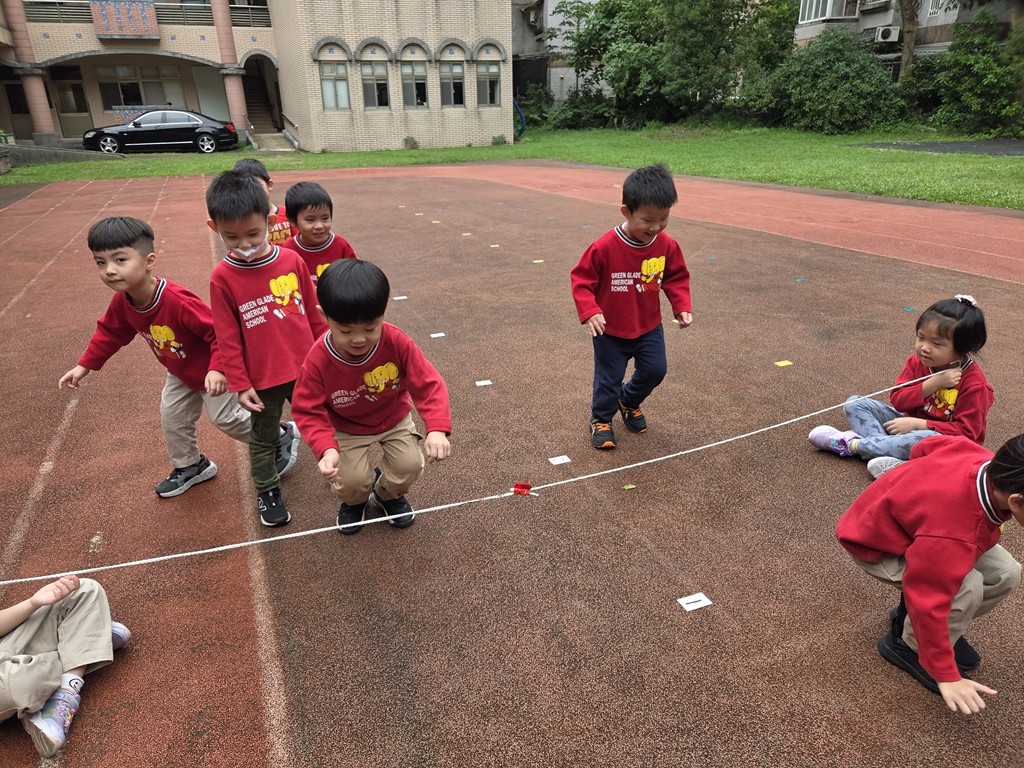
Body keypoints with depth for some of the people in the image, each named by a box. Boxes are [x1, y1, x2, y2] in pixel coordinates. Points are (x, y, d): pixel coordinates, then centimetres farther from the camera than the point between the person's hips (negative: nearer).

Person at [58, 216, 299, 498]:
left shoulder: (178, 301, -40)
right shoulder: (122, 301, -14)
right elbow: (110, 332, 5)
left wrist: (217, 368, -44)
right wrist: (85, 366, 5)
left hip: (211, 371, -8)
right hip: (180, 373, 8)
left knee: (225, 417, 3)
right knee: (171, 416, 15)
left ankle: (283, 436, 24)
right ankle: (190, 466, 38)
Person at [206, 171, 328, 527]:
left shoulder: (292, 260, -6)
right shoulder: (222, 277, -11)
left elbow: (313, 313, 4)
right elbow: (227, 338, -7)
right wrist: (240, 384, -6)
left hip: (306, 369, 2)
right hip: (262, 378, -1)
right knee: (263, 438, 17)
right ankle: (267, 491, 38)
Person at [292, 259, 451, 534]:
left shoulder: (397, 343, -28)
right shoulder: (318, 360, -29)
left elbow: (429, 384, -25)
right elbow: (308, 411, -21)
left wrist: (437, 428, -41)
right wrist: (327, 448, -39)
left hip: (394, 419, 1)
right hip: (346, 428, -1)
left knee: (410, 465, -15)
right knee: (351, 481, -16)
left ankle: (387, 495, 24)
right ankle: (355, 500, 25)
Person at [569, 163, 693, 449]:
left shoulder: (667, 246, -11)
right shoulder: (604, 248, -25)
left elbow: (676, 278, 3)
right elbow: (581, 280, -17)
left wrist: (682, 306, -10)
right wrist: (589, 312, -29)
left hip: (649, 327, 4)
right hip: (610, 331, -4)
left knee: (655, 370, 11)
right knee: (609, 378, 8)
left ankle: (630, 402, 41)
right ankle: (601, 418, 34)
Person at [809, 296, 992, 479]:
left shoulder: (975, 383, -19)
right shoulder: (917, 362, -5)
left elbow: (966, 431, -21)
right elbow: (897, 400, -11)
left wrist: (917, 423, -27)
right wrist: (933, 384, -25)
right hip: (913, 424, 6)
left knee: (927, 439, -43)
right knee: (855, 403, -7)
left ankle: (851, 444, -26)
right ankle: (893, 460, -29)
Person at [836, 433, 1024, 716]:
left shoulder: (990, 463, -21)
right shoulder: (952, 536, -44)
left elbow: (926, 447, -1)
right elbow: (929, 601, -36)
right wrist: (946, 676, -27)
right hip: (876, 543, -8)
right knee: (967, 587, -27)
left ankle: (914, 617, 15)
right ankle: (907, 645, -1)